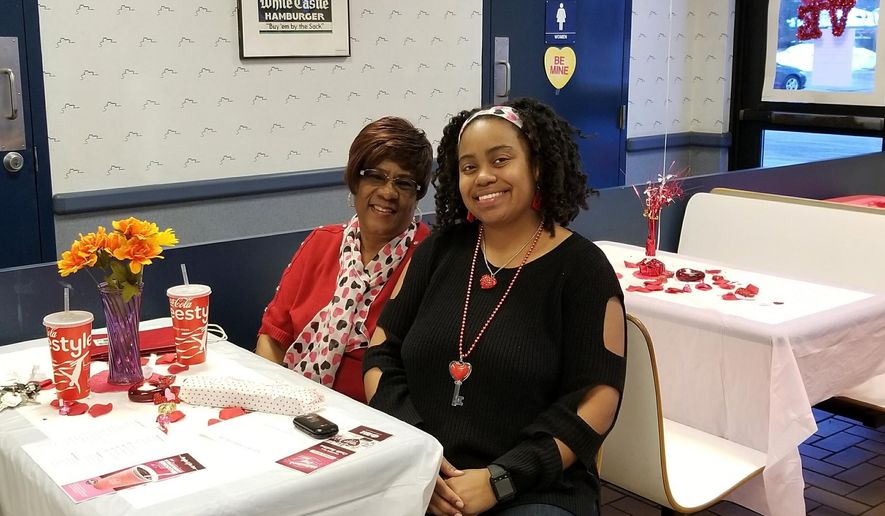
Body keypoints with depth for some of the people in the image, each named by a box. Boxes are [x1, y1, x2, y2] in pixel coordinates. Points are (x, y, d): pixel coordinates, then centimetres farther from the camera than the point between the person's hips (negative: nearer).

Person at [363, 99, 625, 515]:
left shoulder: (581, 268, -2)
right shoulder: (439, 250, 9)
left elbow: (595, 401, -7)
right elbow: (382, 353, 7)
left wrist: (498, 480, -15)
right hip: (417, 477, 3)